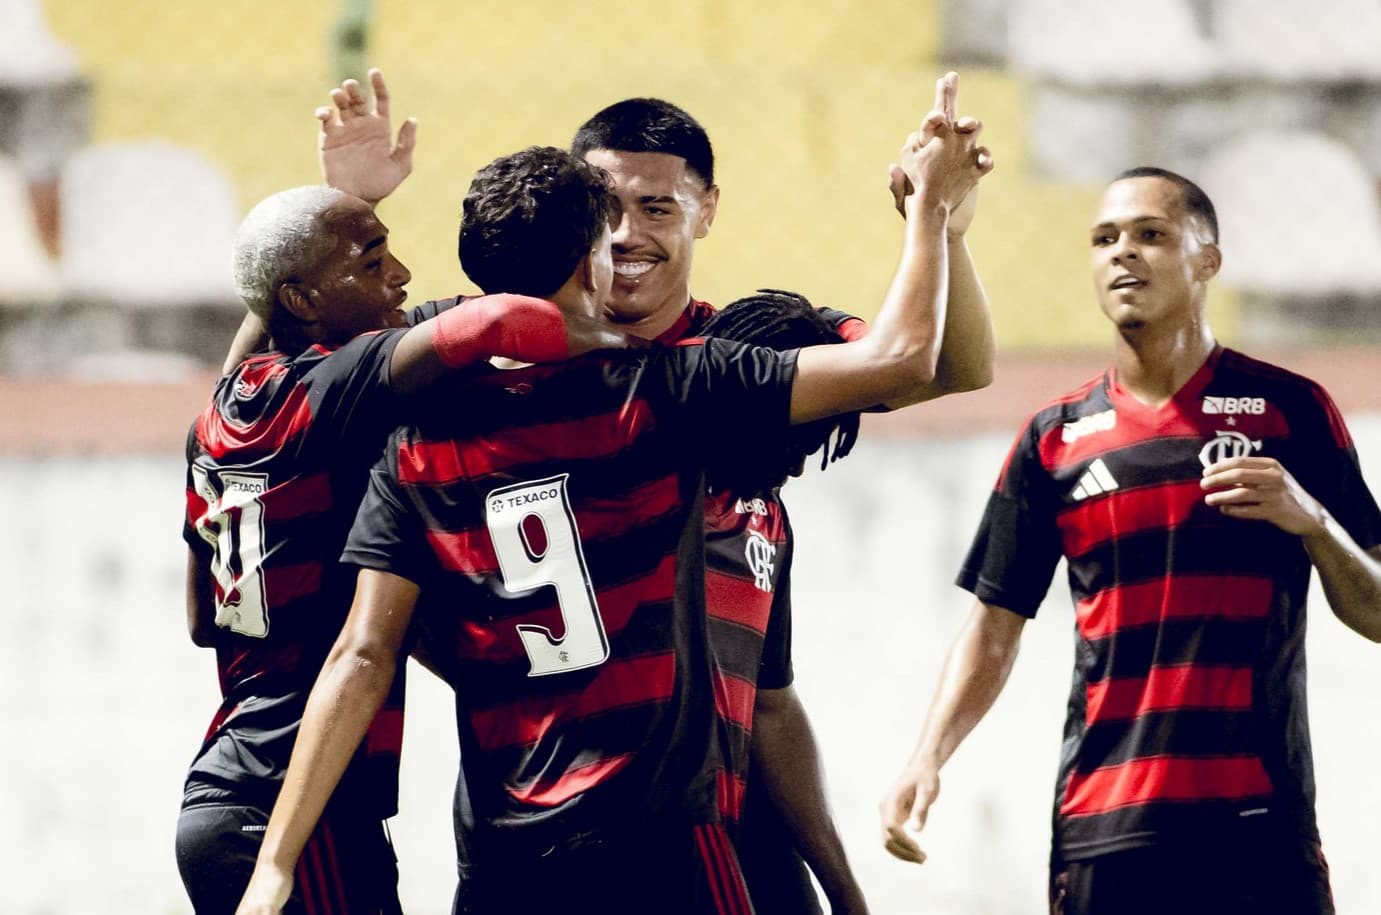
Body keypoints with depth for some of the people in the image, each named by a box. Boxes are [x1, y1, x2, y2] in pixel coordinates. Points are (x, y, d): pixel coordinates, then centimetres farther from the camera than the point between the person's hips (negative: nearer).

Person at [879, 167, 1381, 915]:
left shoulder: (1290, 411, 6)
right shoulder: (1054, 439, 12)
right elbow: (993, 629, 12)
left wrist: (1309, 519, -11)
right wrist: (928, 758, -3)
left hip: (1258, 825, -2)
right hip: (1104, 825, 2)